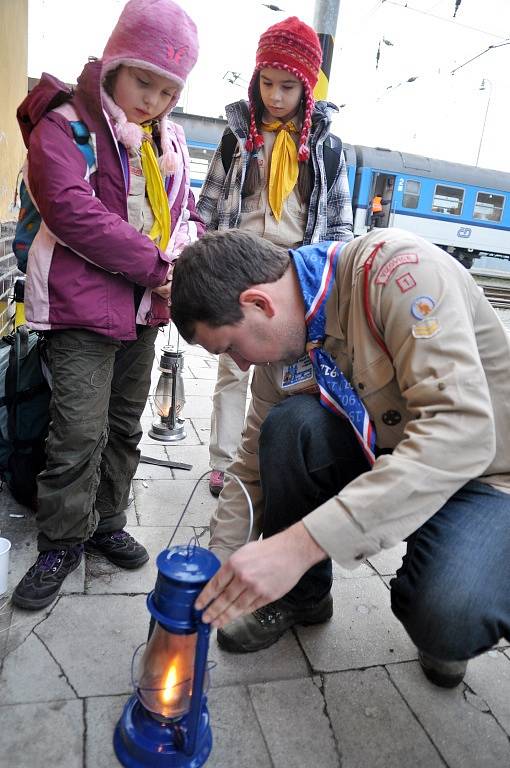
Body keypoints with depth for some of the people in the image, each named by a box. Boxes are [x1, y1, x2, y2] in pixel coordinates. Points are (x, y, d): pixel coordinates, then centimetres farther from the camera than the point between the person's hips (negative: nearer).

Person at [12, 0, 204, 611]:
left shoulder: (169, 141, 13)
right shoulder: (65, 124, -6)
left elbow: (185, 211, 17)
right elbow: (73, 211, -19)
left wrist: (183, 257, -6)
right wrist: (155, 266, -20)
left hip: (145, 307, 7)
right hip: (83, 306, -6)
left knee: (125, 424, 14)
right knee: (80, 430, -7)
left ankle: (105, 522, 31)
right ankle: (61, 542, 14)